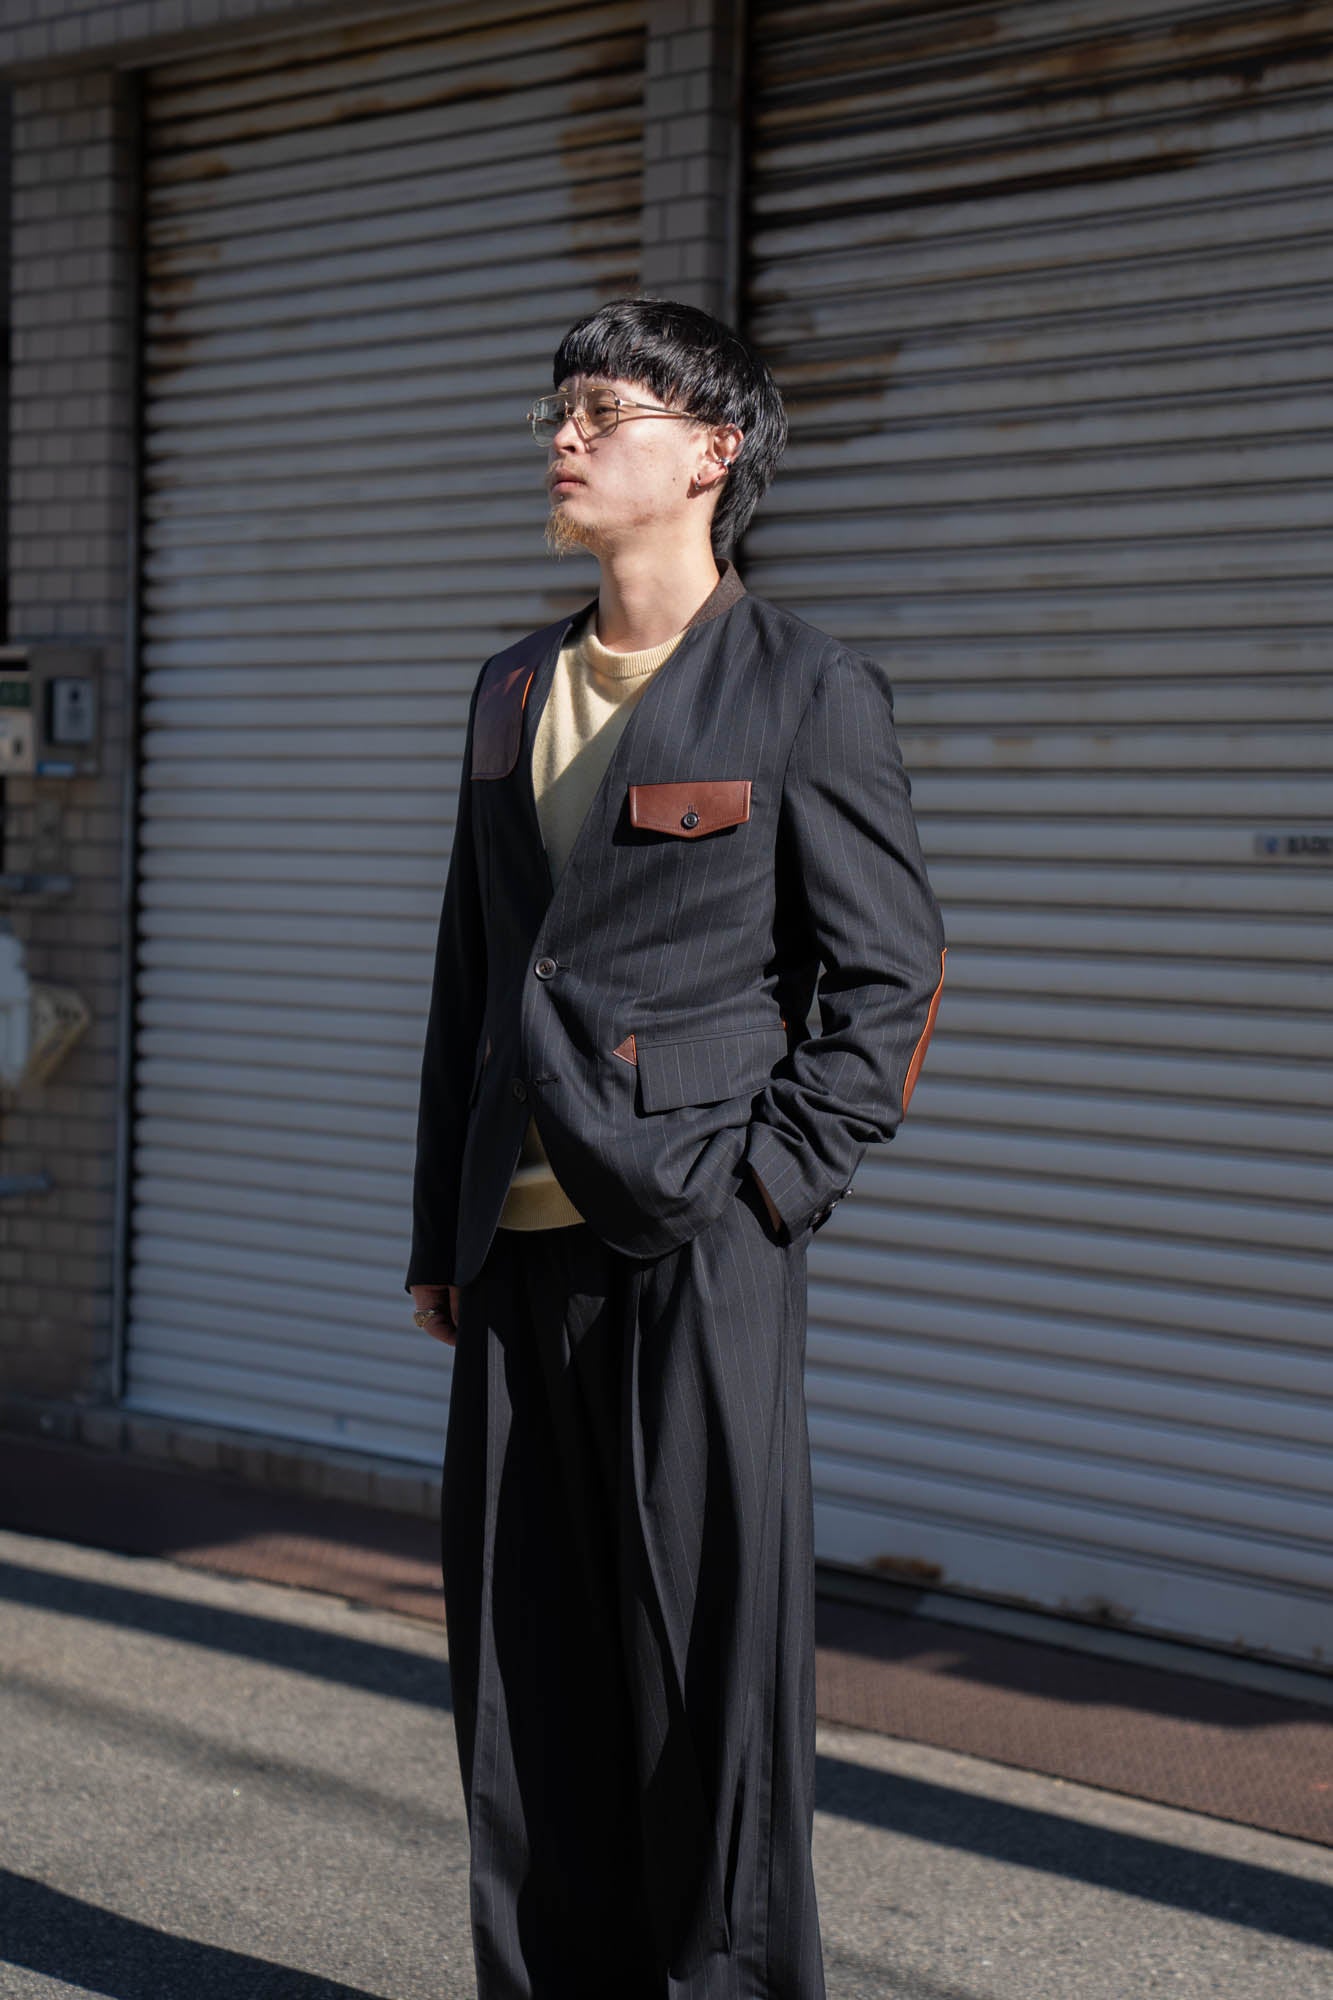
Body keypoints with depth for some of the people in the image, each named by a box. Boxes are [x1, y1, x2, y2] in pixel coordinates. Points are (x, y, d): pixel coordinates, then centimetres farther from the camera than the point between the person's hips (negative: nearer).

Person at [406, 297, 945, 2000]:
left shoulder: (808, 692, -3)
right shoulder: (512, 691, 16)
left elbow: (893, 979, -3)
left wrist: (767, 1188, -11)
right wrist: (439, 1234, 15)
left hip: (698, 1251, -6)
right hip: (523, 1247, 6)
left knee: (714, 1665, 2)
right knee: (525, 1667, 11)